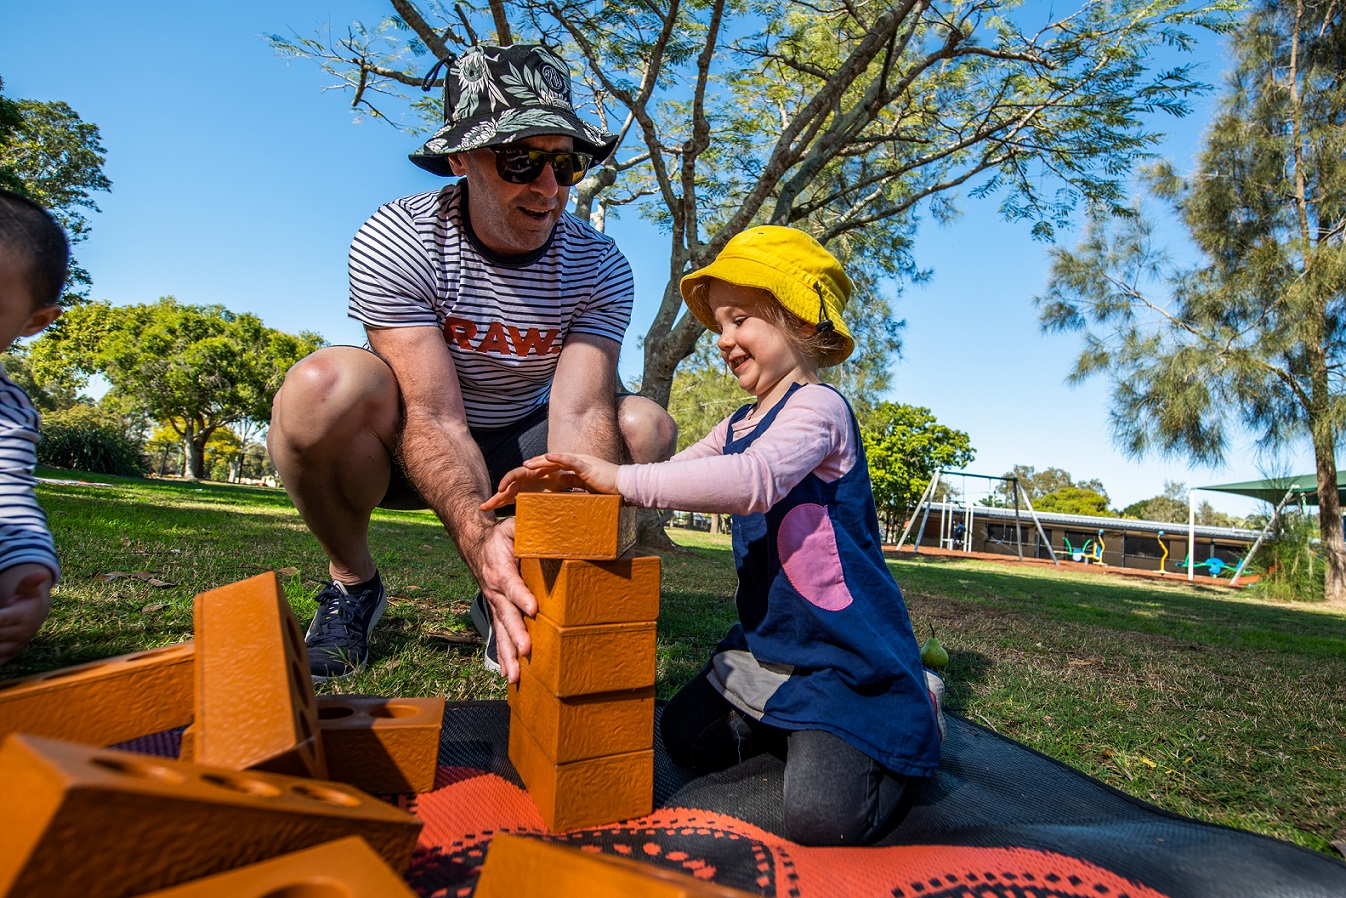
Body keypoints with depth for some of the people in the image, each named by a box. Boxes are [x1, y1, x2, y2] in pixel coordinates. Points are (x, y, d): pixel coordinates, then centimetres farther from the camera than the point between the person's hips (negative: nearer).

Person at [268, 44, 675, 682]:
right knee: (325, 386, -33)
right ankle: (352, 583, -5)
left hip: (520, 450, 3)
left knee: (647, 427, -22)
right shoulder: (396, 241, -22)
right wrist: (477, 535, -49)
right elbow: (436, 419, -30)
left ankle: (507, 597, -4)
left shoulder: (599, 268, -15)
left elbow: (579, 415, -26)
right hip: (408, 446, -2)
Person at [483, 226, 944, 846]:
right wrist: (569, 484, -4)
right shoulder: (737, 427, 13)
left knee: (820, 821, -17)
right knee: (687, 739, 12)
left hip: (848, 654, -9)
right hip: (769, 645, 9)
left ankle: (915, 713, 10)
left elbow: (755, 480, -36)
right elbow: (667, 482, 11)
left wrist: (620, 479, -36)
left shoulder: (816, 407, -18)